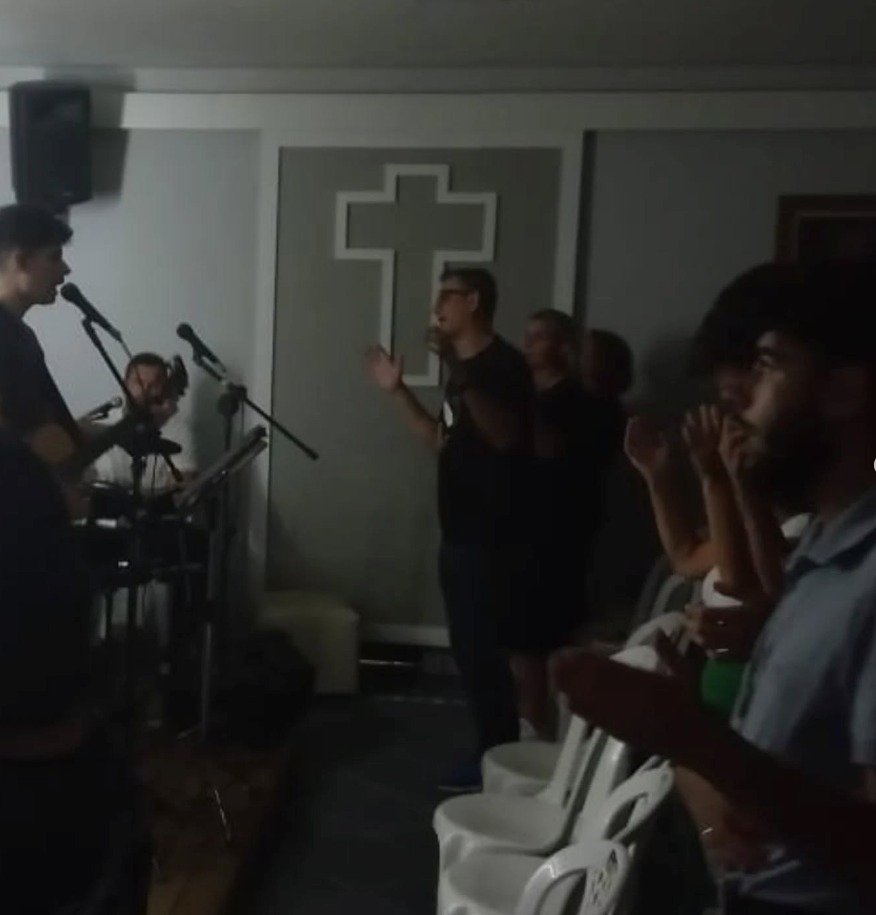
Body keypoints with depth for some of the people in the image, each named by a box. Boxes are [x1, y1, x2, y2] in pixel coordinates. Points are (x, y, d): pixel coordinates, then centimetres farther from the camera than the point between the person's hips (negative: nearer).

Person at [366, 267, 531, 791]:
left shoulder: (502, 363, -12)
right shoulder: (466, 369, 17)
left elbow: (506, 437, -28)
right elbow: (444, 440, 21)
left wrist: (462, 378, -37)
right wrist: (397, 391, 17)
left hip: (493, 540, -10)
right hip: (463, 536, 10)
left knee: (482, 653, -4)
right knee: (471, 651, 14)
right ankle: (491, 757, 26)